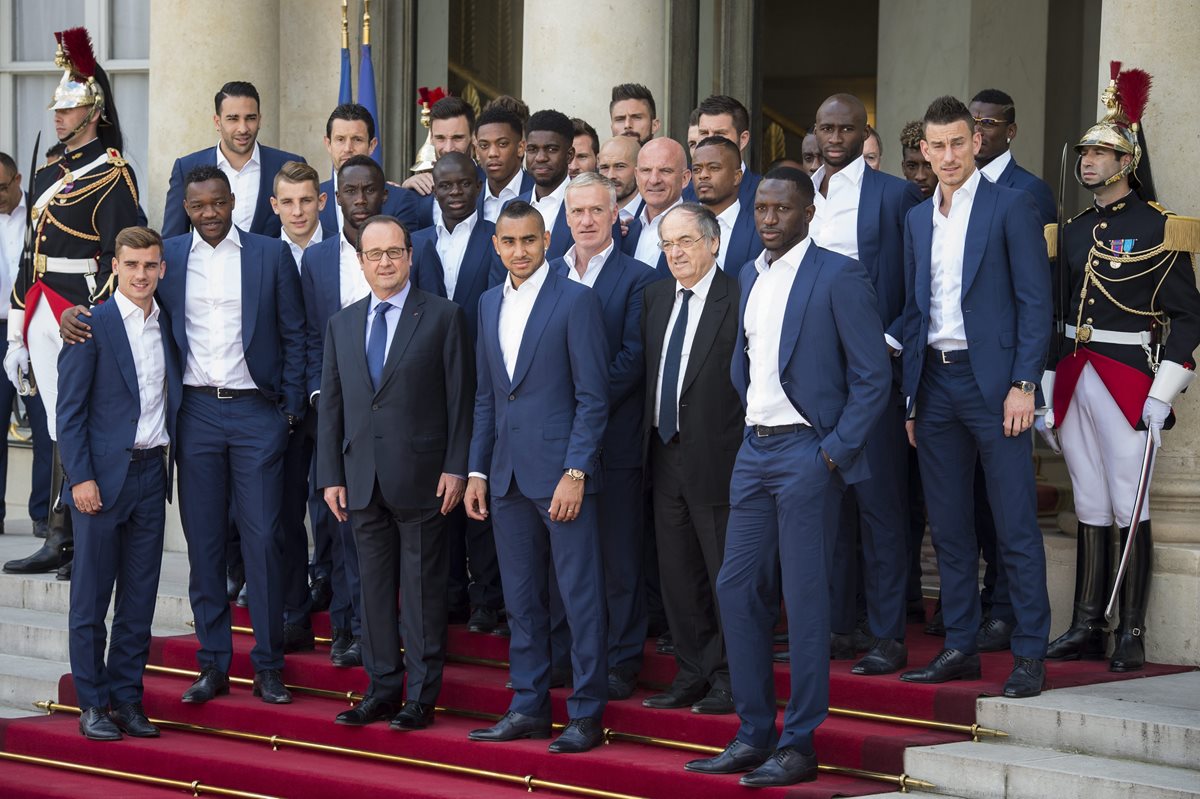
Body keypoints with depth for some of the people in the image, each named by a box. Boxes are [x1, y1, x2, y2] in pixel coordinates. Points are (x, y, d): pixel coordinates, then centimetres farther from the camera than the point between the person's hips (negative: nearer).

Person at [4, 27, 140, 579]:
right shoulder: (46, 177, 18)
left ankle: (63, 541, -4)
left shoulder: (112, 175, -6)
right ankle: (62, 544, 10)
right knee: (61, 431, 8)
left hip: (83, 312, -8)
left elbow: (116, 256, -12)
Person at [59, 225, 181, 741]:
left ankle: (128, 698, 15)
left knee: (140, 597, 7)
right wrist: (81, 478, -13)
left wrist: (170, 466, 3)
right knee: (91, 597, 1)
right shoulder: (91, 326, -5)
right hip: (104, 475, -5)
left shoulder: (170, 327, 11)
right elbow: (70, 411, -7)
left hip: (153, 471, 5)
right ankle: (92, 705, 7)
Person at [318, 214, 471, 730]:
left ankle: (421, 696, 6)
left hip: (419, 475, -4)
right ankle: (383, 688, 17)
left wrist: (455, 468, -9)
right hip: (362, 477, 4)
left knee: (422, 588, 0)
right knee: (374, 587, 9)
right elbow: (331, 405, 12)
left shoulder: (443, 317, 0)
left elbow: (459, 399, -3)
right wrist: (331, 475, 6)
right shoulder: (341, 325, 13)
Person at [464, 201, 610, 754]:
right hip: (508, 475, 6)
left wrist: (575, 472, -15)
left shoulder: (575, 301, -6)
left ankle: (587, 714, 2)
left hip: (560, 471, -6)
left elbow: (593, 397, -9)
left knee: (581, 596, -3)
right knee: (520, 599, 11)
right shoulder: (490, 304, 13)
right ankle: (528, 707, 18)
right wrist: (477, 471, 12)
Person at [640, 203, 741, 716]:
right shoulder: (655, 297, 12)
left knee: (726, 574, 0)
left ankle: (730, 682, 8)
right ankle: (692, 675, 22)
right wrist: (648, 441, 10)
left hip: (717, 459, -7)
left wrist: (748, 454, -15)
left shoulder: (739, 300, -11)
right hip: (665, 456, 7)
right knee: (678, 576, 12)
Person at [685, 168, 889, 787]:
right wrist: (751, 415, 11)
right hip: (755, 450, 7)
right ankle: (755, 733, 15)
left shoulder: (838, 276, -8)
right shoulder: (750, 277, 14)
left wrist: (836, 450, -13)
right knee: (737, 589, 6)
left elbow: (872, 375, -9)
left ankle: (799, 745, 2)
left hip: (807, 452, -7)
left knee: (803, 598, -4)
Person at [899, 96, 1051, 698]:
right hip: (934, 382, 6)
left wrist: (1023, 385, -13)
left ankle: (1029, 654, -3)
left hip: (991, 381, -6)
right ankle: (960, 648, 15)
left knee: (1015, 525, -6)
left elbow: (1035, 301, -6)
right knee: (947, 524, 8)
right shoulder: (917, 219, 15)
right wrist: (911, 395, 12)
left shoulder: (1009, 206, -3)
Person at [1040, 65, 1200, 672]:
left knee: (1130, 511, -4)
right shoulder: (1074, 233, 14)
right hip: (1074, 383, 6)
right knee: (1089, 510, 9)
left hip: (1128, 382, -6)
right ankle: (1085, 629, 13)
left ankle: (1131, 637, 0)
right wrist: (1047, 395, 12)